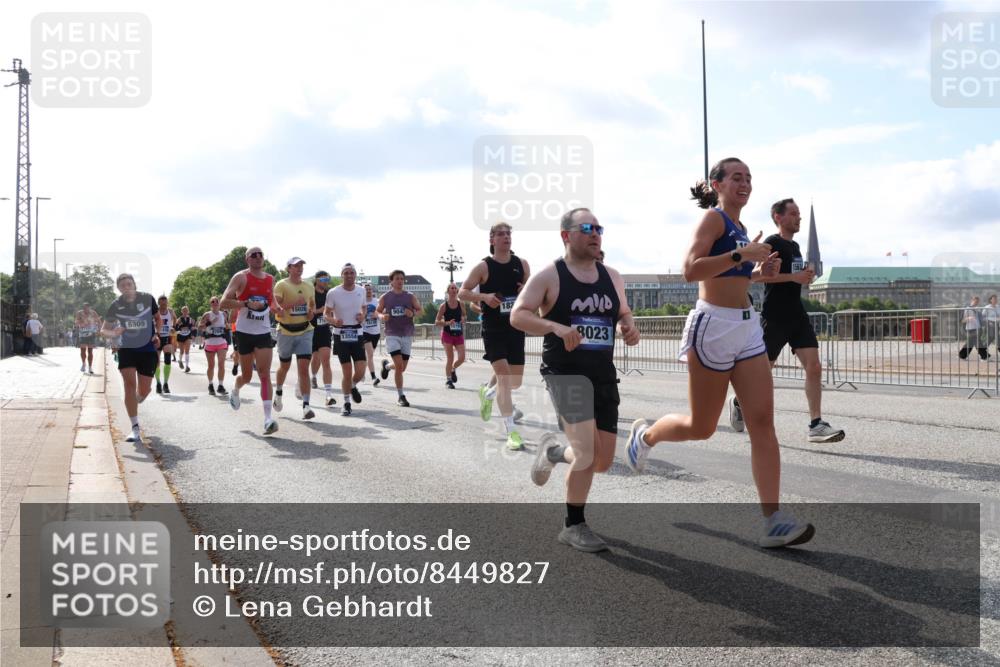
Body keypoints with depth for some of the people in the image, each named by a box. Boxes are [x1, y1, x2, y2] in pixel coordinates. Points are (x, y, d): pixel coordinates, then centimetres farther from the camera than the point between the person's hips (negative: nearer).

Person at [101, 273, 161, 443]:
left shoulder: (148, 299, -5)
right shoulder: (115, 306, -5)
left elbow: (158, 318, 11)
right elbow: (104, 330, 1)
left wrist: (157, 334, -6)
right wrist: (114, 334, -21)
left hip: (148, 349, 1)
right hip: (126, 349, -1)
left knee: (144, 391, 4)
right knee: (130, 385, -16)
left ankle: (135, 403, 44)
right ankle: (135, 430, -16)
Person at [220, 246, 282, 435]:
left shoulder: (270, 279, 9)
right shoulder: (241, 277, -6)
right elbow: (224, 302, -13)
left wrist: (278, 308, 2)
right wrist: (247, 303, -24)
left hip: (264, 332, 3)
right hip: (245, 332, -3)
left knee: (264, 374, -10)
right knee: (247, 375, 10)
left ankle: (268, 418, -16)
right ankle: (235, 391, 47)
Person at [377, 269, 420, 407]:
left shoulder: (410, 297, 4)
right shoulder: (385, 297, 1)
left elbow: (420, 310, 11)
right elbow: (377, 311, 12)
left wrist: (413, 313, -11)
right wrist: (381, 316, -11)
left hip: (407, 335, 3)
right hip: (392, 335, -3)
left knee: (402, 368, 7)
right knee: (399, 366, -15)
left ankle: (386, 365, 42)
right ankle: (401, 396, -3)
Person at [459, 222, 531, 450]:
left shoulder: (522, 264, 5)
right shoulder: (483, 267, -6)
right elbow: (462, 292, -3)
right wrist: (484, 296, -20)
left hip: (516, 328, 5)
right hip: (493, 330, -5)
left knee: (515, 381, 10)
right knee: (504, 376, -13)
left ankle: (487, 393, 43)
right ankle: (511, 432, -9)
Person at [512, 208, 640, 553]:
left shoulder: (612, 276, 11)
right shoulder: (548, 276, -6)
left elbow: (623, 313, 25)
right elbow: (517, 315, -12)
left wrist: (630, 328, 0)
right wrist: (557, 327, -28)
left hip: (604, 374, 6)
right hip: (565, 371, -6)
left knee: (604, 460, 6)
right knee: (588, 452, -16)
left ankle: (552, 453, 36)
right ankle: (574, 525, 4)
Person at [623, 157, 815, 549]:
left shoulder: (739, 227, 17)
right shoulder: (713, 218, -7)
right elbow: (691, 270, -22)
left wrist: (760, 271, 13)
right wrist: (742, 254, -24)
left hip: (747, 328, 8)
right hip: (713, 326, -8)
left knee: (763, 422, -4)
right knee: (702, 427, 4)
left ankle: (773, 520, -6)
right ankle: (645, 435, 35)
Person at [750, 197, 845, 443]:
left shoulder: (794, 246, 18)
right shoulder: (772, 243, -8)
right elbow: (757, 275, -19)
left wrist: (805, 276, 12)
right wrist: (794, 277, -21)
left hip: (797, 314, 7)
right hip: (774, 318, -7)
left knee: (814, 367, -7)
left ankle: (815, 425, -8)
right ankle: (738, 402, 30)